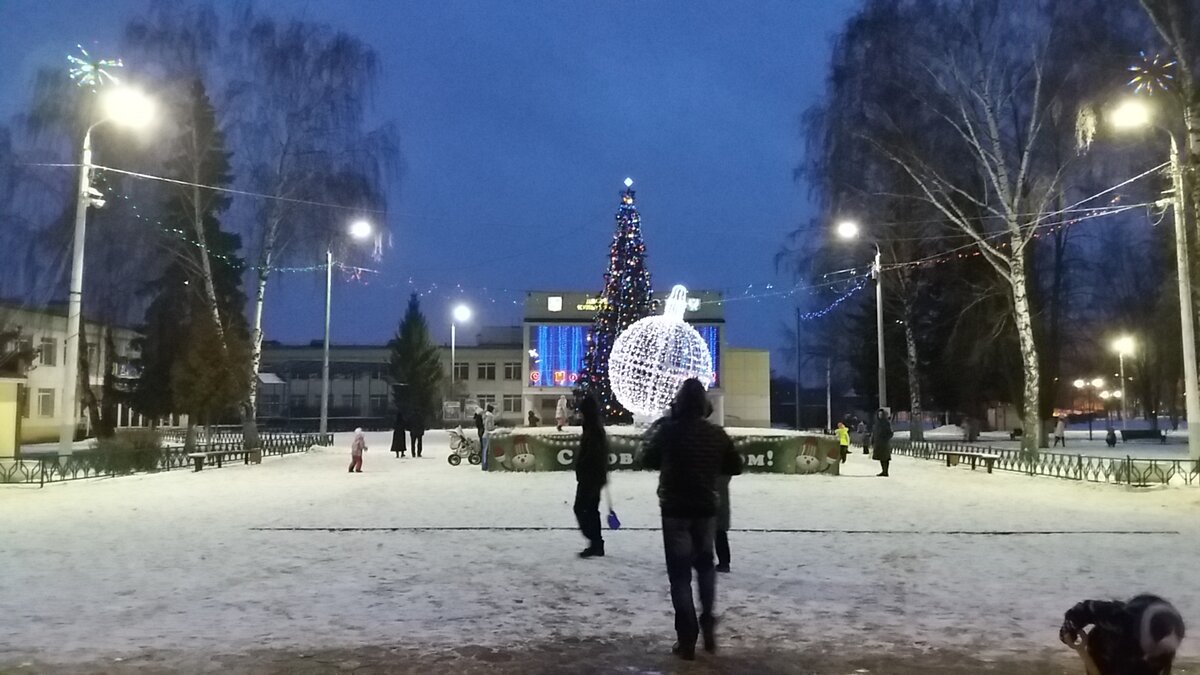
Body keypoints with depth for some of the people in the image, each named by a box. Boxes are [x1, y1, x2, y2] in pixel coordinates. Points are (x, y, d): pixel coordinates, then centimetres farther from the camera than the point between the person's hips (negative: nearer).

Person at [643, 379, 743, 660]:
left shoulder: (668, 430, -11)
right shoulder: (716, 433, -2)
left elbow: (648, 461, 0)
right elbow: (735, 467, 8)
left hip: (675, 509, -3)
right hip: (706, 508, 3)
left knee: (680, 572, 3)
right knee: (705, 563, 23)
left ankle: (687, 639, 2)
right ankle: (707, 624, 17)